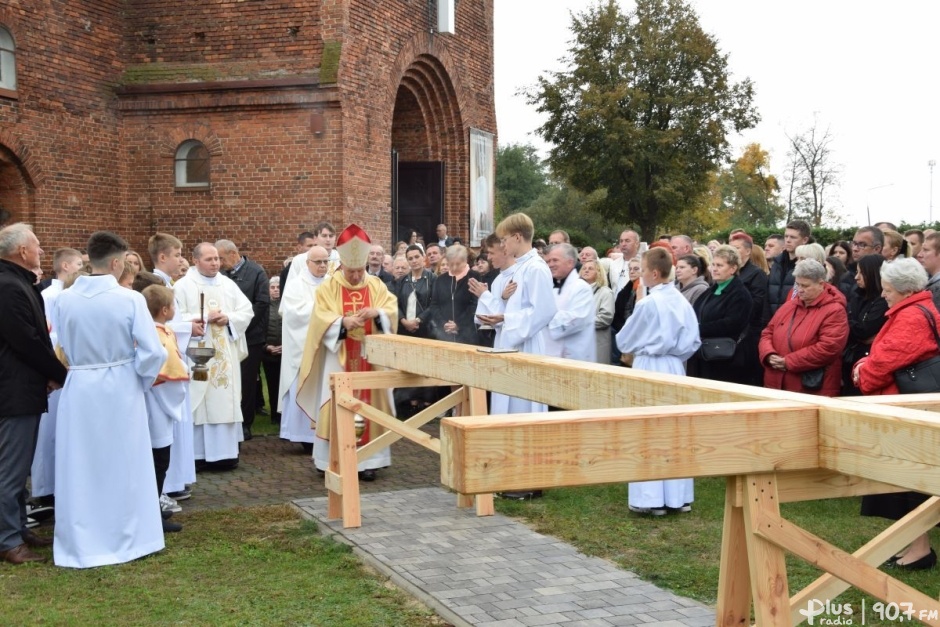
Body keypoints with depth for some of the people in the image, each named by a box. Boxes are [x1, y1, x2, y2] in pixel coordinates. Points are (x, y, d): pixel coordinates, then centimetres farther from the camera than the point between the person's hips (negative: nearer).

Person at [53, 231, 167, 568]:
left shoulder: (64, 299, -7)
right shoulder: (130, 299, -14)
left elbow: (65, 348, 3)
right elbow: (153, 352, -15)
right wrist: (142, 378, 3)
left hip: (80, 388, 2)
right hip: (120, 388, -1)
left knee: (81, 468, 12)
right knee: (124, 466, 13)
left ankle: (81, 543, 20)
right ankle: (129, 537, 23)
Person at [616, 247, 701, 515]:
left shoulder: (648, 303, -15)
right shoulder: (682, 302, 1)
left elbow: (624, 341, -3)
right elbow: (693, 342, 4)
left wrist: (637, 349, 17)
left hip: (649, 368, -6)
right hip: (675, 368, 6)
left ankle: (651, 498, 2)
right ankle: (678, 496, 15)